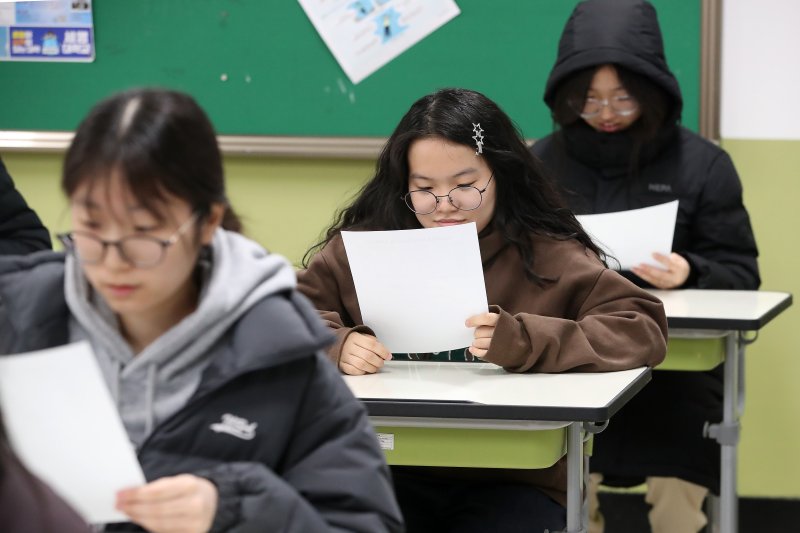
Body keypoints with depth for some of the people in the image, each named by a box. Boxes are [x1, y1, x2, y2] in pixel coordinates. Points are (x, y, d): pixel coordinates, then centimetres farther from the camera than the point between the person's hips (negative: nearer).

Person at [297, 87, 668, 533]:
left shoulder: (548, 256, 0)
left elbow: (644, 329, -9)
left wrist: (523, 342, -23)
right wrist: (336, 344, -15)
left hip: (514, 480, -1)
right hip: (389, 472, 1)